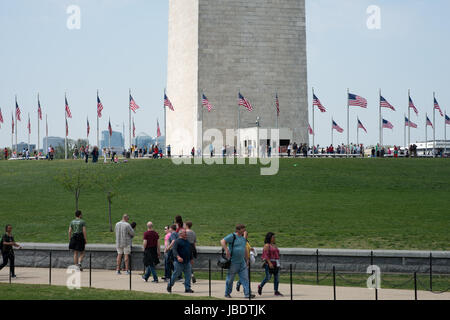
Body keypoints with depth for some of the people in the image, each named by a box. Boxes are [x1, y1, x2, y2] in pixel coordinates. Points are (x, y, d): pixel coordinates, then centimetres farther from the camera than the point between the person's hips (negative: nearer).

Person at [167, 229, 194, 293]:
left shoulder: (187, 241, 15)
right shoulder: (177, 241, -8)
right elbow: (174, 250, -19)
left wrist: (191, 259, 25)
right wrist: (178, 257, -33)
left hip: (187, 262, 6)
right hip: (179, 262, -6)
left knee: (188, 275, 0)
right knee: (176, 274, 2)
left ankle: (187, 288, 3)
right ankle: (169, 286, 20)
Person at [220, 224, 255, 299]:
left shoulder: (243, 238, 13)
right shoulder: (232, 236, -9)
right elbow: (222, 241, -19)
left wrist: (247, 260, 21)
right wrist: (226, 250, -29)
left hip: (242, 262, 6)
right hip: (233, 262, -6)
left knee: (245, 278, -3)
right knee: (230, 279, 5)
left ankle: (247, 294, -6)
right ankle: (227, 293, 19)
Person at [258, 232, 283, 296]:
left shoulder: (274, 245, 16)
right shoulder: (267, 245, -7)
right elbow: (266, 255, -15)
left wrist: (278, 264, 19)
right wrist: (269, 263, -23)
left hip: (276, 264, 7)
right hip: (269, 264, -7)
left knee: (277, 277, 1)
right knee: (268, 277, -5)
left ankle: (276, 291, 3)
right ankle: (260, 286, 19)